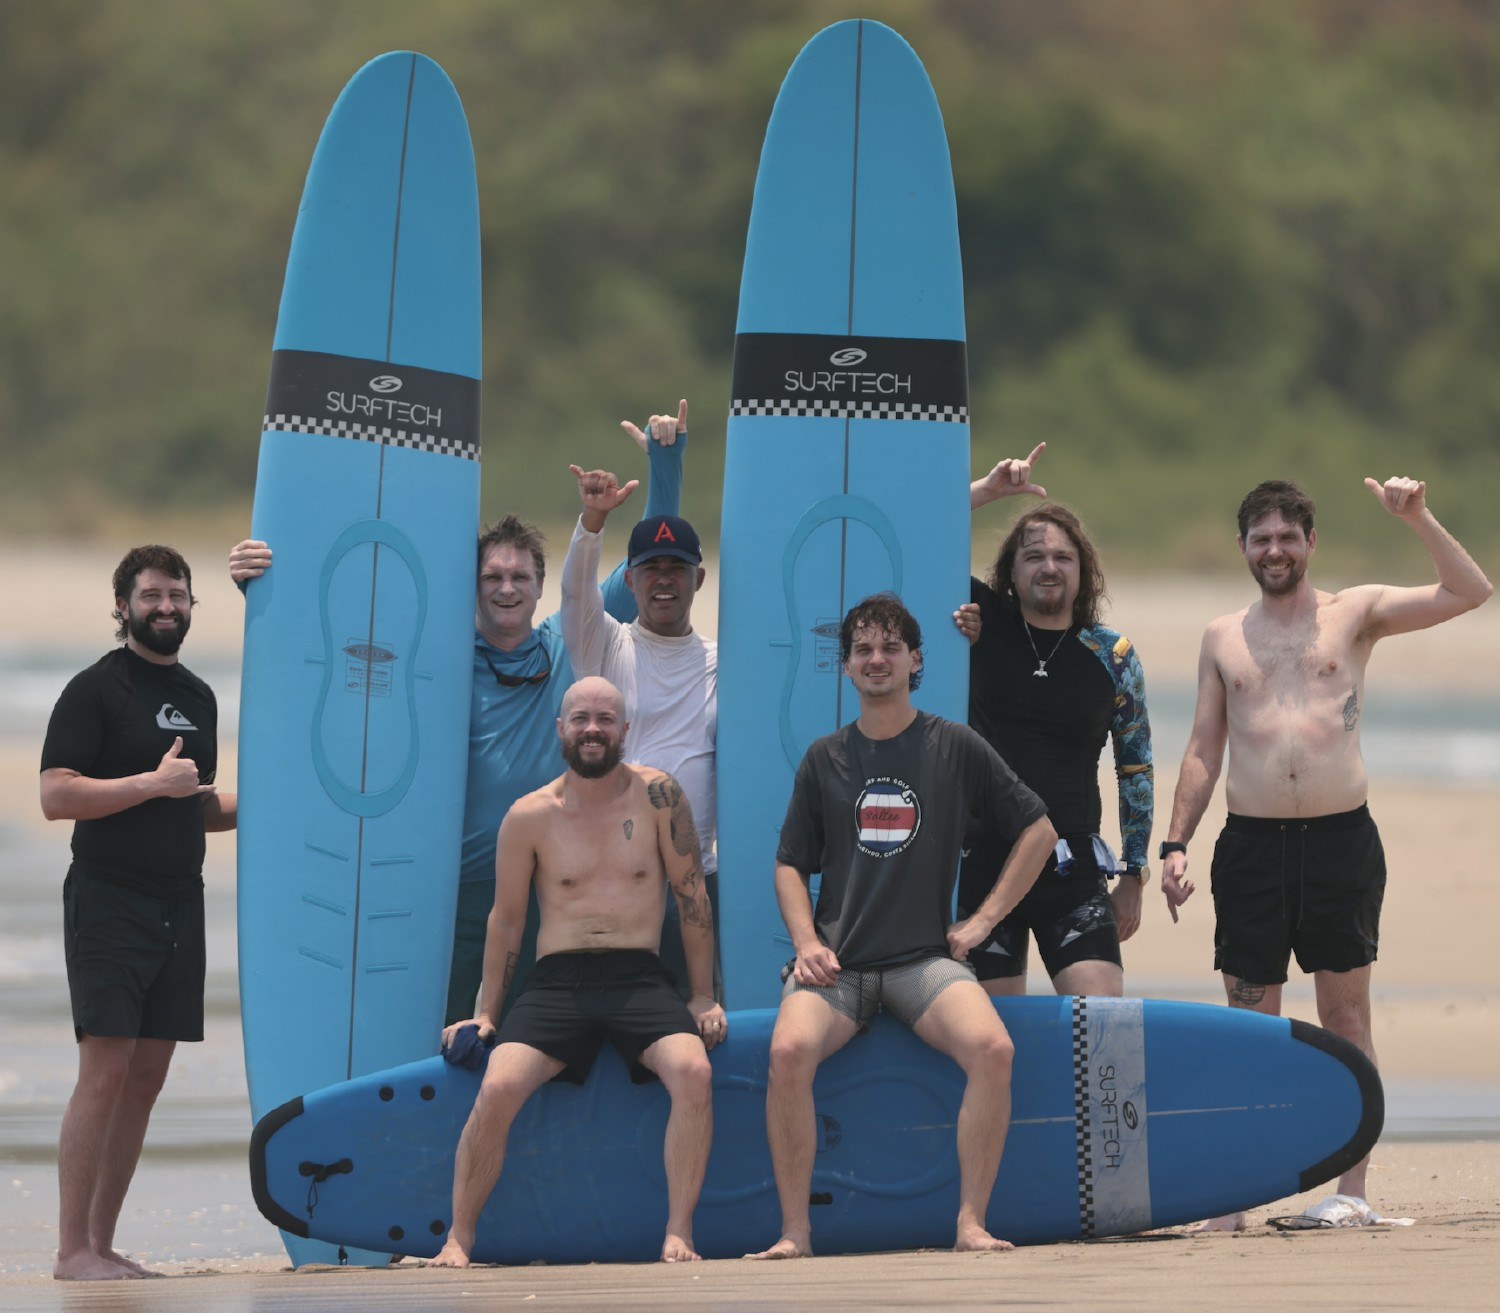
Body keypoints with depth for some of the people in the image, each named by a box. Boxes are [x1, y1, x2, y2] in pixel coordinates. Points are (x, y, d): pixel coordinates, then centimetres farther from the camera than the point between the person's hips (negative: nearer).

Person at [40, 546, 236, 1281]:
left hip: (178, 907, 7)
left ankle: (101, 1246, 11)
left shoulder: (198, 697, 17)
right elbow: (56, 796, -15)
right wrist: (154, 782, -19)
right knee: (105, 1070, -12)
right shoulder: (95, 690, -6)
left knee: (147, 1078, 6)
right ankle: (72, 1252, -10)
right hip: (109, 901, -7)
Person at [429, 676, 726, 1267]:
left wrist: (704, 996, 6)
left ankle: (678, 1234, -23)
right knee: (497, 1088, -24)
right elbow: (506, 918, 16)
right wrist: (486, 1013, 16)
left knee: (692, 1070, -30)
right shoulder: (530, 816, 6)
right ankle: (458, 1239, -11)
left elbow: (691, 893, 8)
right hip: (557, 981, 0)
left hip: (640, 980, 0)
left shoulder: (657, 795, 4)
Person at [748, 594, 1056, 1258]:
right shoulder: (825, 759, 12)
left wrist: (984, 918, 6)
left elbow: (1038, 831, 13)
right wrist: (807, 942, -2)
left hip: (926, 957, -1)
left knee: (991, 1047, -31)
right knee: (790, 1049, -31)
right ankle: (795, 1231, -21)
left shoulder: (955, 747, 7)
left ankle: (971, 1223, -21)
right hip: (839, 963, 1)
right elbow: (790, 864, 16)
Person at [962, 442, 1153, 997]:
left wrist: (1133, 876, 11)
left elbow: (1136, 768, 12)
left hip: (1071, 871, 0)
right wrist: (990, 489, -12)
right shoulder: (985, 623, 4)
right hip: (981, 862, 0)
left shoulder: (1112, 655, 5)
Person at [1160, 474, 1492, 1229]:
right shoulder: (1223, 638, 13)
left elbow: (1469, 593, -2)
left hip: (1341, 838, -2)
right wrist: (1175, 844, 7)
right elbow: (1203, 750, 15)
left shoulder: (1354, 614, 6)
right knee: (1249, 1019, 2)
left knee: (1345, 1009, 3)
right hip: (1251, 844, 2)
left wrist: (1417, 520, -12)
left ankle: (1352, 1188, 7)